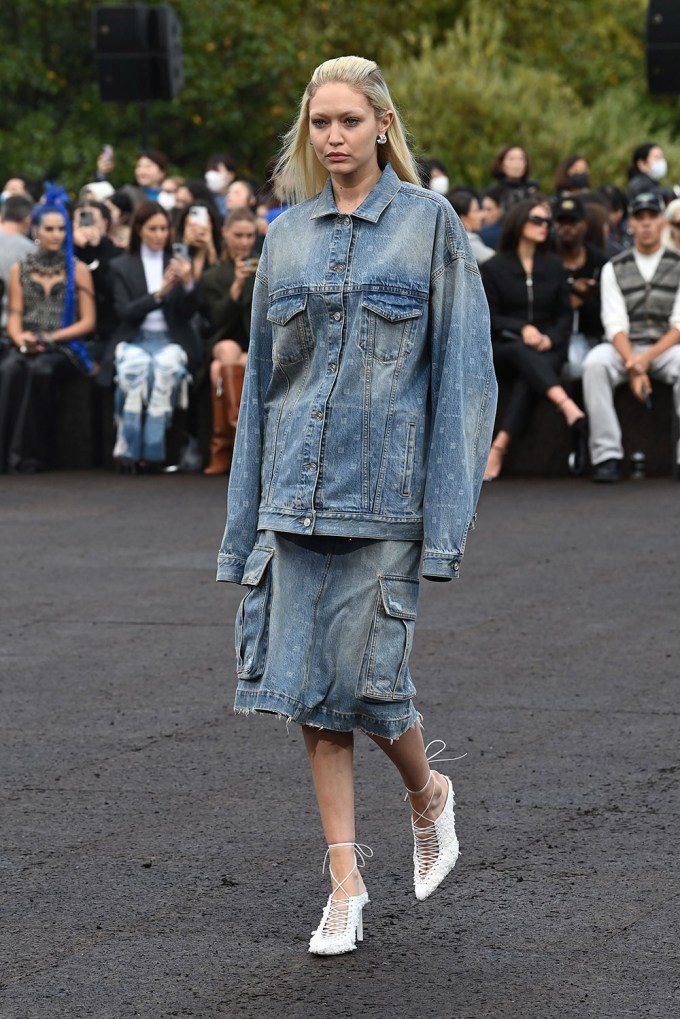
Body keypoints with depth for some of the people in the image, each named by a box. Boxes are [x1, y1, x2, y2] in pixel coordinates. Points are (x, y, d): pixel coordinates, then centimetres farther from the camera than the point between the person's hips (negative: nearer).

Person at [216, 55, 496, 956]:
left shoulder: (429, 224, -1)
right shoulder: (287, 236, 10)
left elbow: (462, 371, -4)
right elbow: (261, 380, 14)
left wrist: (447, 517, -11)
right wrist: (245, 523, 11)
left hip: (383, 485, -4)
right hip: (296, 488, 4)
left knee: (361, 676, -6)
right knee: (309, 682, 2)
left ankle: (427, 794, 25)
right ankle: (345, 880, 10)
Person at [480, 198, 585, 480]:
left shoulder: (553, 266, 17)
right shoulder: (493, 268, 9)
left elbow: (565, 314, 13)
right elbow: (489, 317, 2)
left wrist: (550, 338, -8)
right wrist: (522, 329, -15)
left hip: (548, 348, 1)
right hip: (503, 347, -1)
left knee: (528, 379, -34)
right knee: (522, 352, -39)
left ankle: (499, 447, -49)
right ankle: (569, 409, -61)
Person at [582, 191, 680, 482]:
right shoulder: (614, 269, 9)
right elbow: (615, 326, -1)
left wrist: (647, 358, -18)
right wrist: (633, 367, -19)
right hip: (625, 349, 1)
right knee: (594, 363, -32)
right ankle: (608, 456, -32)